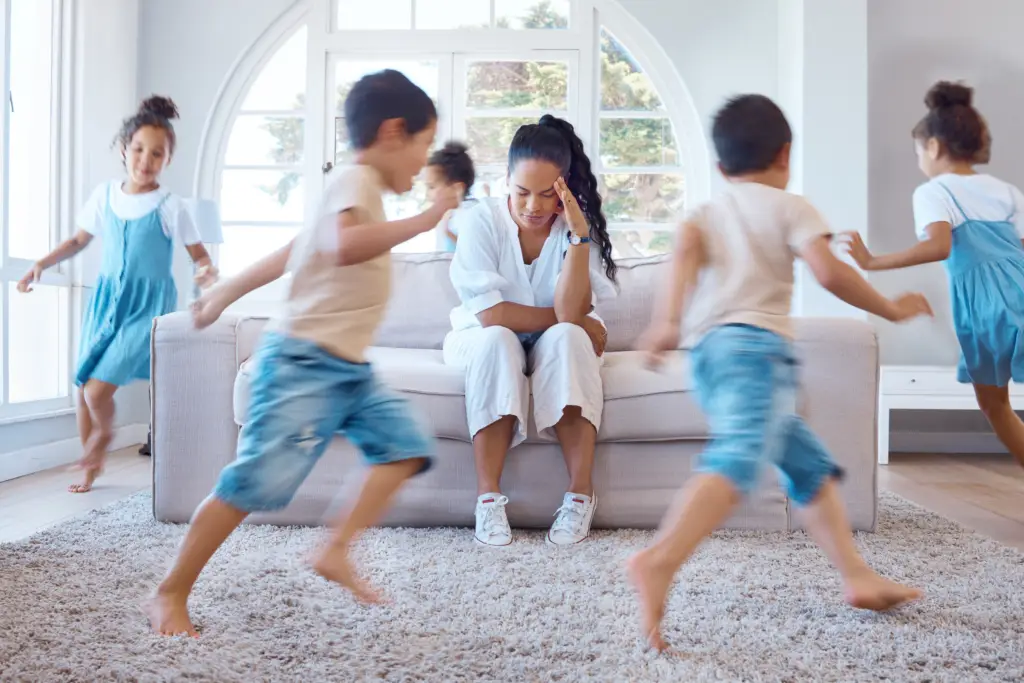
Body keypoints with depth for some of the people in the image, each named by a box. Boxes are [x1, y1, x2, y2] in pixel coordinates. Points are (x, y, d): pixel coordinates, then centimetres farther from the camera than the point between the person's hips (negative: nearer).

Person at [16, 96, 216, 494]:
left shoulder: (171, 207, -10)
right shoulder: (104, 195, 3)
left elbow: (199, 254, -5)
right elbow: (79, 240, 16)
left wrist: (207, 271, -27)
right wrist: (42, 264, 6)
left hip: (148, 305, -5)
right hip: (106, 298, 5)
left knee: (98, 389, -13)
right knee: (83, 386, 9)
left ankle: (104, 432, 23)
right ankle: (91, 464, 30)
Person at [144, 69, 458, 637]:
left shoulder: (356, 186, 18)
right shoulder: (355, 180, -13)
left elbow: (291, 251, 23)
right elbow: (344, 246, -36)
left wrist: (226, 293, 28)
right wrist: (422, 221, -31)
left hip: (346, 366, 10)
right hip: (305, 361, -10)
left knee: (405, 443, 2)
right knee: (258, 481, -8)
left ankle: (336, 551, 4)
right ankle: (170, 594, 6)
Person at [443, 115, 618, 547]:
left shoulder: (578, 227, -12)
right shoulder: (480, 221, -17)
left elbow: (568, 315, -25)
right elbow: (490, 315, -24)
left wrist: (579, 235, -32)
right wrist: (577, 320, -19)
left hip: (556, 350, 1)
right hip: (484, 344, -1)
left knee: (566, 338, -31)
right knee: (497, 339, -34)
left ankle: (581, 494, -28)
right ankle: (488, 496, -31)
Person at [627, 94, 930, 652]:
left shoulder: (706, 212, 25)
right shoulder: (789, 206, 12)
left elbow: (686, 248, 1)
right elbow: (829, 273, -3)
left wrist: (668, 319, -12)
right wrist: (890, 308, 12)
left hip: (709, 355, 7)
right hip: (753, 345, -7)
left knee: (812, 465, 18)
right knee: (740, 458, -26)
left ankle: (858, 578, 22)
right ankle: (659, 561, -47)